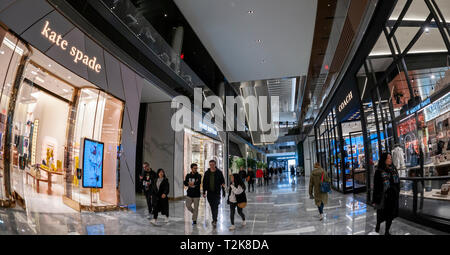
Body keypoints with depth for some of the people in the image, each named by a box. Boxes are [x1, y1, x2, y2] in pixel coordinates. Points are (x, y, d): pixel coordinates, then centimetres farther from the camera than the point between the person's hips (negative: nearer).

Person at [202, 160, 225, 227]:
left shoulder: (219, 172, -4)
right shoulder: (207, 173, 3)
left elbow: (223, 182, 1)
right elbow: (204, 183, 8)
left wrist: (223, 192, -1)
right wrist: (204, 192, 4)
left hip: (217, 192, -3)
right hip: (209, 192, 3)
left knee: (215, 206, -11)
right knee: (212, 207, 12)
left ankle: (215, 220, -9)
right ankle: (214, 219, 26)